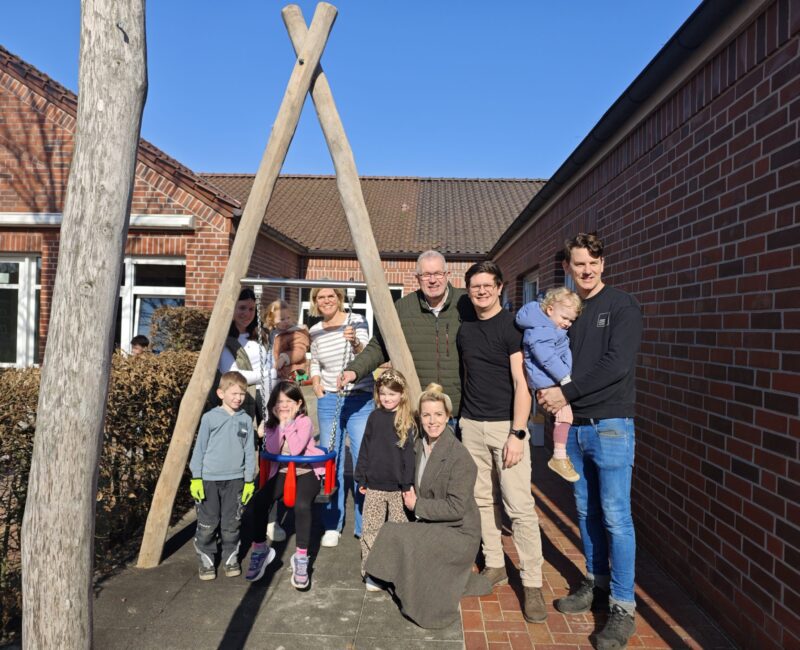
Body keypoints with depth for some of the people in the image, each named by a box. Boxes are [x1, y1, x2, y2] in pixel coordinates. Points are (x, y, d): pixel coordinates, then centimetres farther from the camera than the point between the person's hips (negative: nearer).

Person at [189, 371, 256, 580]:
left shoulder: (246, 420, 1)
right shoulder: (210, 418, -6)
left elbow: (249, 453, 5)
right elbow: (199, 449, -2)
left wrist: (249, 481, 5)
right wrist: (196, 478, -4)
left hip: (235, 480, 2)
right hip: (209, 479, -2)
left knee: (231, 523, 9)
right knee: (207, 523, 5)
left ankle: (231, 557, 25)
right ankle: (205, 559, 21)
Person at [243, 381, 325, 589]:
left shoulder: (304, 422, -11)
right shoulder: (272, 423, 4)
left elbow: (296, 449, -25)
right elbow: (271, 450, -12)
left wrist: (288, 423, -21)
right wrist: (281, 423, -17)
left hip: (306, 472, -5)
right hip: (281, 472, 5)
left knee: (302, 506, -33)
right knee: (255, 504, -18)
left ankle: (301, 557, -15)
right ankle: (260, 548, 8)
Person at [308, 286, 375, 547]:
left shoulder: (356, 321, -5)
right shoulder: (315, 331, 7)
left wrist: (355, 343, -39)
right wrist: (316, 383, 2)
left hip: (360, 400, -3)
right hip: (328, 401, 4)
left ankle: (365, 526, 9)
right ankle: (332, 526, 17)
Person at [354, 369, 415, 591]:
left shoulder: (408, 421, -6)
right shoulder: (375, 417, 3)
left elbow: (410, 454, -7)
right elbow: (365, 449, 8)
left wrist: (408, 484, -10)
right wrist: (361, 478, 7)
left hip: (398, 487, -2)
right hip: (374, 485, 3)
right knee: (371, 530, 7)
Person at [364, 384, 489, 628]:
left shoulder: (460, 457, -19)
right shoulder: (420, 445, 4)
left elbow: (456, 507, -21)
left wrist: (417, 505, -16)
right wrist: (410, 497, -1)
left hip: (457, 532, -8)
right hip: (428, 525, 8)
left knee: (407, 541, -27)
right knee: (390, 532, -13)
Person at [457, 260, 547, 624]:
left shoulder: (512, 326, -7)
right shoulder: (464, 328, 10)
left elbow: (521, 383, -11)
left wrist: (517, 434, -16)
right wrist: (459, 416, 12)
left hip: (506, 425, -5)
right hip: (472, 425, 5)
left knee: (520, 506, -5)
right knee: (483, 499, 11)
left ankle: (532, 584, 6)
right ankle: (495, 566, 26)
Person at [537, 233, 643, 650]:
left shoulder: (621, 307, -5)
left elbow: (617, 365, -16)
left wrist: (566, 393, -14)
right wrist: (546, 389, -5)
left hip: (610, 425, -5)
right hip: (574, 426, 6)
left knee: (615, 517, -1)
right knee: (586, 511, 14)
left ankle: (623, 608, 11)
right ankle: (596, 586, 30)